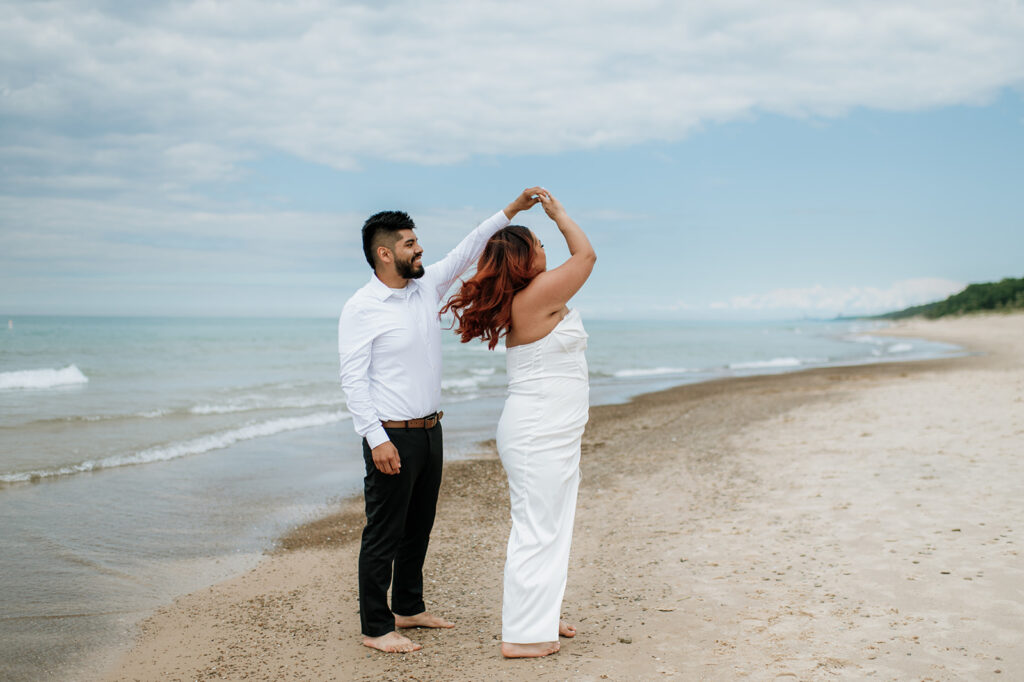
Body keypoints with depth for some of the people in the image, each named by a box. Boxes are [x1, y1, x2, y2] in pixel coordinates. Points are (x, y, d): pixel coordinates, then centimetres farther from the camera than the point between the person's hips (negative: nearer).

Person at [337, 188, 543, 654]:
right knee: (384, 534, 0)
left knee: (418, 528, 17)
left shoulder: (428, 287, 8)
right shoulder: (361, 308, -13)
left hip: (430, 431, 8)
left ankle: (408, 608, 32)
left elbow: (467, 252, 13)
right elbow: (353, 379, -16)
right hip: (392, 437, -8)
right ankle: (374, 628, 10)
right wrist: (376, 439, -22)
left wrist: (511, 210, 6)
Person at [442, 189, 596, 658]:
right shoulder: (535, 298, -17)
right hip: (539, 434, -10)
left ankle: (541, 615, 30)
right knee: (536, 529, -5)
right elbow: (586, 254, -8)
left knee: (549, 526, 18)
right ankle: (521, 635, 1)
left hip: (550, 433, 10)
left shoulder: (524, 303, 9)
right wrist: (558, 213, 4)